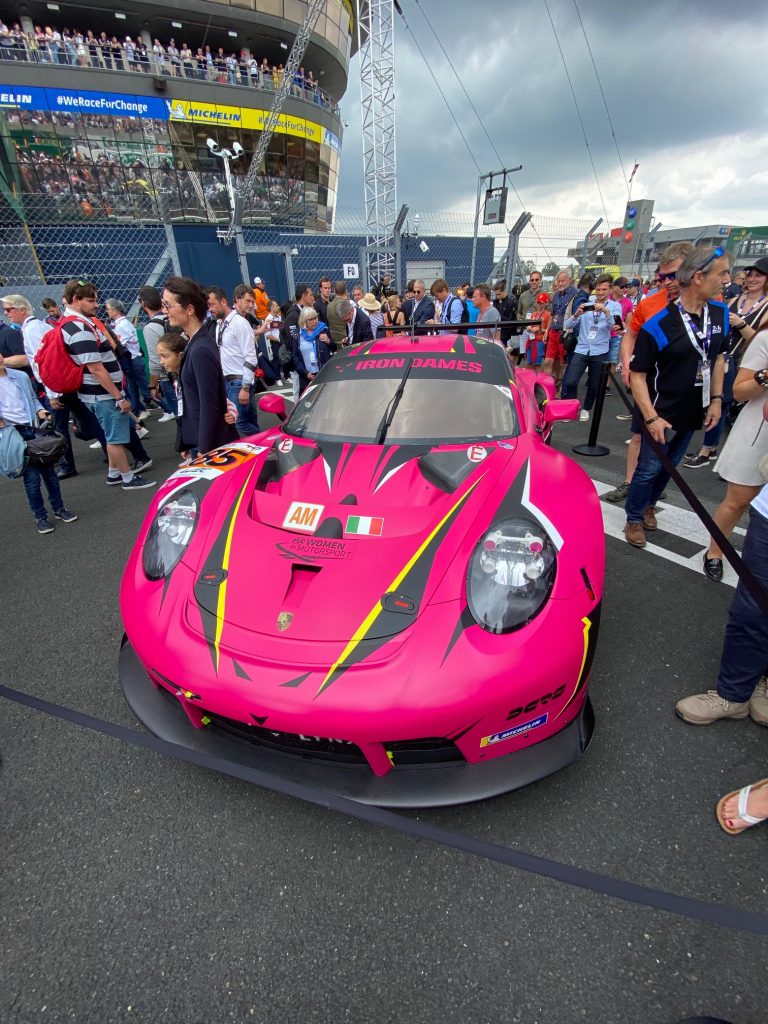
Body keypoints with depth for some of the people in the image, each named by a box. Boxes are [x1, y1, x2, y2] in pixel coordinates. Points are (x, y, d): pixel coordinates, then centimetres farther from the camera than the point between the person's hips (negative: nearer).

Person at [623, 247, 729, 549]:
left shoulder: (720, 313, 1)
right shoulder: (658, 324, -19)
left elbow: (717, 356, 14)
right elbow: (637, 374, -17)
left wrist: (716, 398, 7)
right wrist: (651, 418, -23)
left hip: (694, 413, 6)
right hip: (662, 414, -6)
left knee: (669, 466, 19)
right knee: (649, 468, 4)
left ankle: (649, 505, 40)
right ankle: (634, 519, 22)